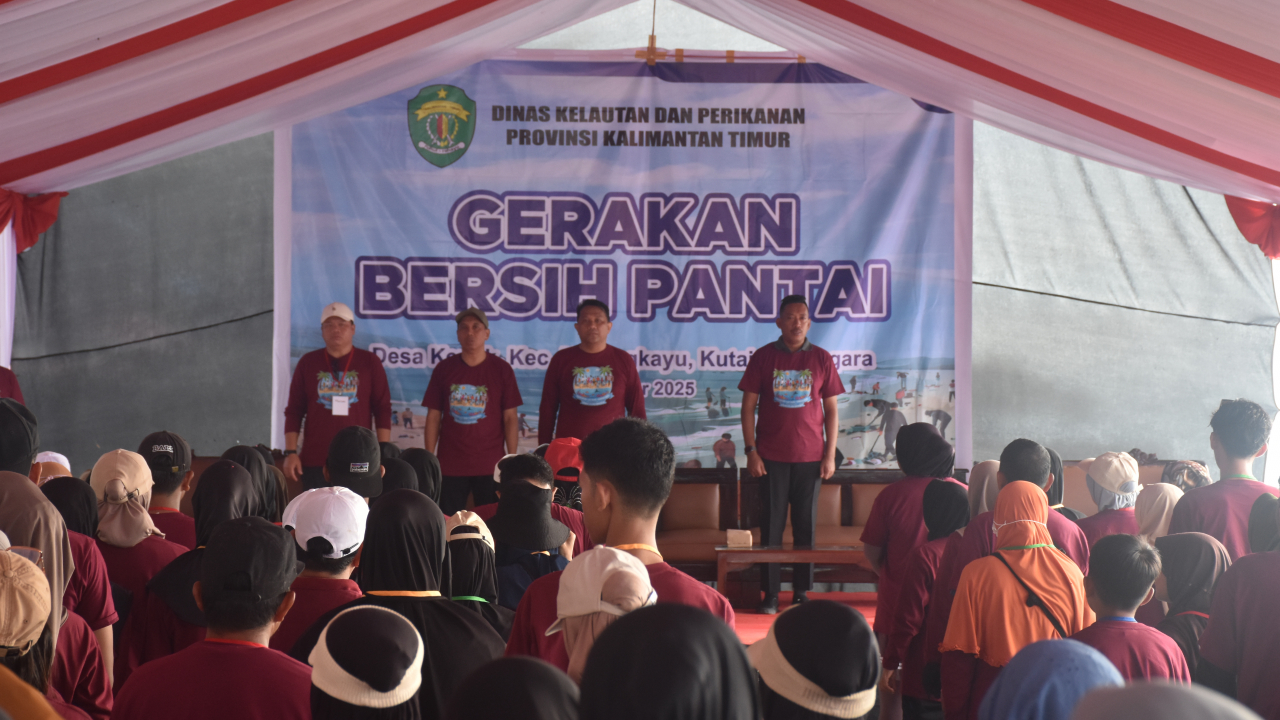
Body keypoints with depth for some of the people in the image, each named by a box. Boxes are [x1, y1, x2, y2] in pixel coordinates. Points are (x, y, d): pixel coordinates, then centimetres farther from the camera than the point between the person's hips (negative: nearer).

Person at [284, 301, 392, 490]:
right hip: (315, 461, 1)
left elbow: (383, 409, 5)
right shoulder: (307, 363, 10)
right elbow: (294, 411, 10)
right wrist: (291, 453, 1)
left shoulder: (370, 362, 7)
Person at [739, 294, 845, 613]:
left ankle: (802, 591, 12)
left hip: (810, 457, 1)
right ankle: (770, 593, 6)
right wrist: (750, 451, -5)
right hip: (772, 456, -1)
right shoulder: (763, 357, 3)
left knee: (806, 525, 4)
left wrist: (830, 455, 1)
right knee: (771, 524, 0)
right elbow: (748, 406, 3)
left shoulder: (821, 359, 5)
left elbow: (831, 410, 7)